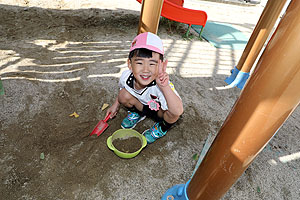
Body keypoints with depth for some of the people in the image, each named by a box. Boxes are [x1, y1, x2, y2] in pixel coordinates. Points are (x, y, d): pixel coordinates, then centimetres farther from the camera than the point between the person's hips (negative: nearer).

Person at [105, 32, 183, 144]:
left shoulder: (160, 84, -41)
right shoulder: (126, 76, -26)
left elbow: (178, 111, -52)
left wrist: (165, 87, -62)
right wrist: (116, 105, 7)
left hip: (160, 111, -3)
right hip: (142, 104, 4)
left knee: (173, 114, -34)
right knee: (124, 96, -20)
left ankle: (163, 126, 3)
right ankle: (138, 112, 13)